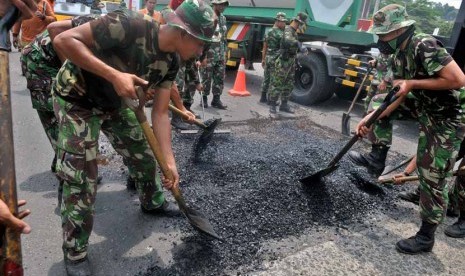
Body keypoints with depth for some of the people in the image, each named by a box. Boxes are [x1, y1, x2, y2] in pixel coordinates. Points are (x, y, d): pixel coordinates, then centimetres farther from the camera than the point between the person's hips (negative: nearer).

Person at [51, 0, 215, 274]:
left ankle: (152, 202, 41)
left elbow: (160, 114, -8)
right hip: (76, 100, -6)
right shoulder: (130, 24, -32)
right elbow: (64, 40, -30)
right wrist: (114, 75, -39)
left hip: (113, 103, 7)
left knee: (145, 154, 13)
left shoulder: (171, 61, -10)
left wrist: (170, 162, -12)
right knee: (81, 179, -9)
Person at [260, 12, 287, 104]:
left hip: (268, 59, 8)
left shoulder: (268, 32, 11)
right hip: (276, 60, -7)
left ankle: (263, 97, 18)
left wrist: (263, 59, 17)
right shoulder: (280, 34, -13)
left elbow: (264, 47, 13)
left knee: (266, 78, 12)